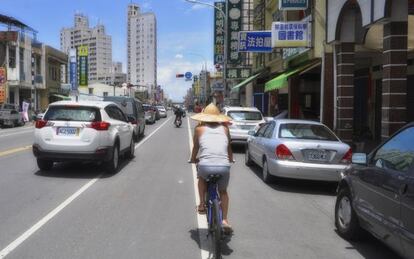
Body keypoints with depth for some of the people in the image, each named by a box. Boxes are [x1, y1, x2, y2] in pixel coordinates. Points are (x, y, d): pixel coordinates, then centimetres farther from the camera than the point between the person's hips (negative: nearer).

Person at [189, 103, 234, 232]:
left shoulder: (199, 129, 14)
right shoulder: (224, 128, 19)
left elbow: (195, 147, 26)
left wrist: (193, 159, 46)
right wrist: (230, 159, 50)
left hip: (205, 165, -1)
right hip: (224, 166, 1)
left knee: (201, 178, 35)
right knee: (223, 191, 27)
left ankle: (202, 204, 26)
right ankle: (224, 220, 17)